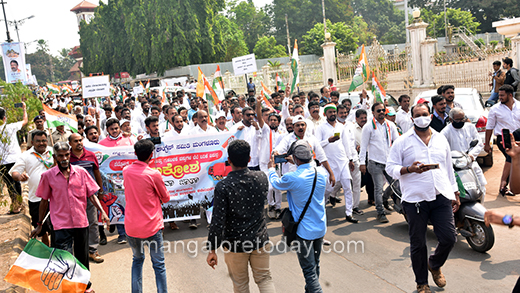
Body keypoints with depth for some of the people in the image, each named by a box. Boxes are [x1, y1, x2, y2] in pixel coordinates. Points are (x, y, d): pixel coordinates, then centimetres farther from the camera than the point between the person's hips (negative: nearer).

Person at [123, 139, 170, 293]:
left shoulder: (126, 171, 0)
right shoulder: (154, 174, -15)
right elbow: (166, 198, -1)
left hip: (131, 227, 5)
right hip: (151, 227, -5)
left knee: (137, 260, 22)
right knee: (159, 264, 7)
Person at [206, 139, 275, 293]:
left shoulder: (223, 187, -21)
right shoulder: (261, 177, -10)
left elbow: (218, 222, -20)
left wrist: (212, 249, -9)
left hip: (236, 244, -3)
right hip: (260, 239, 3)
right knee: (264, 278, 19)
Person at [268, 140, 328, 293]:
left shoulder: (292, 178, -23)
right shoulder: (322, 173, -9)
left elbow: (275, 183, 0)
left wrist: (271, 168, 19)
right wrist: (296, 164, 26)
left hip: (304, 230, -6)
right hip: (320, 228, 6)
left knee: (309, 270, 2)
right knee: (315, 265, 23)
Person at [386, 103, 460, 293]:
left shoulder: (441, 139, 13)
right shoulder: (402, 141, 0)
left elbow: (449, 168, 19)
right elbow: (390, 167, -3)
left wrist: (455, 193, 18)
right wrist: (410, 169, -21)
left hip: (441, 197, 3)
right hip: (415, 199, -3)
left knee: (449, 238, 2)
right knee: (418, 244, 6)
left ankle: (434, 265, 34)